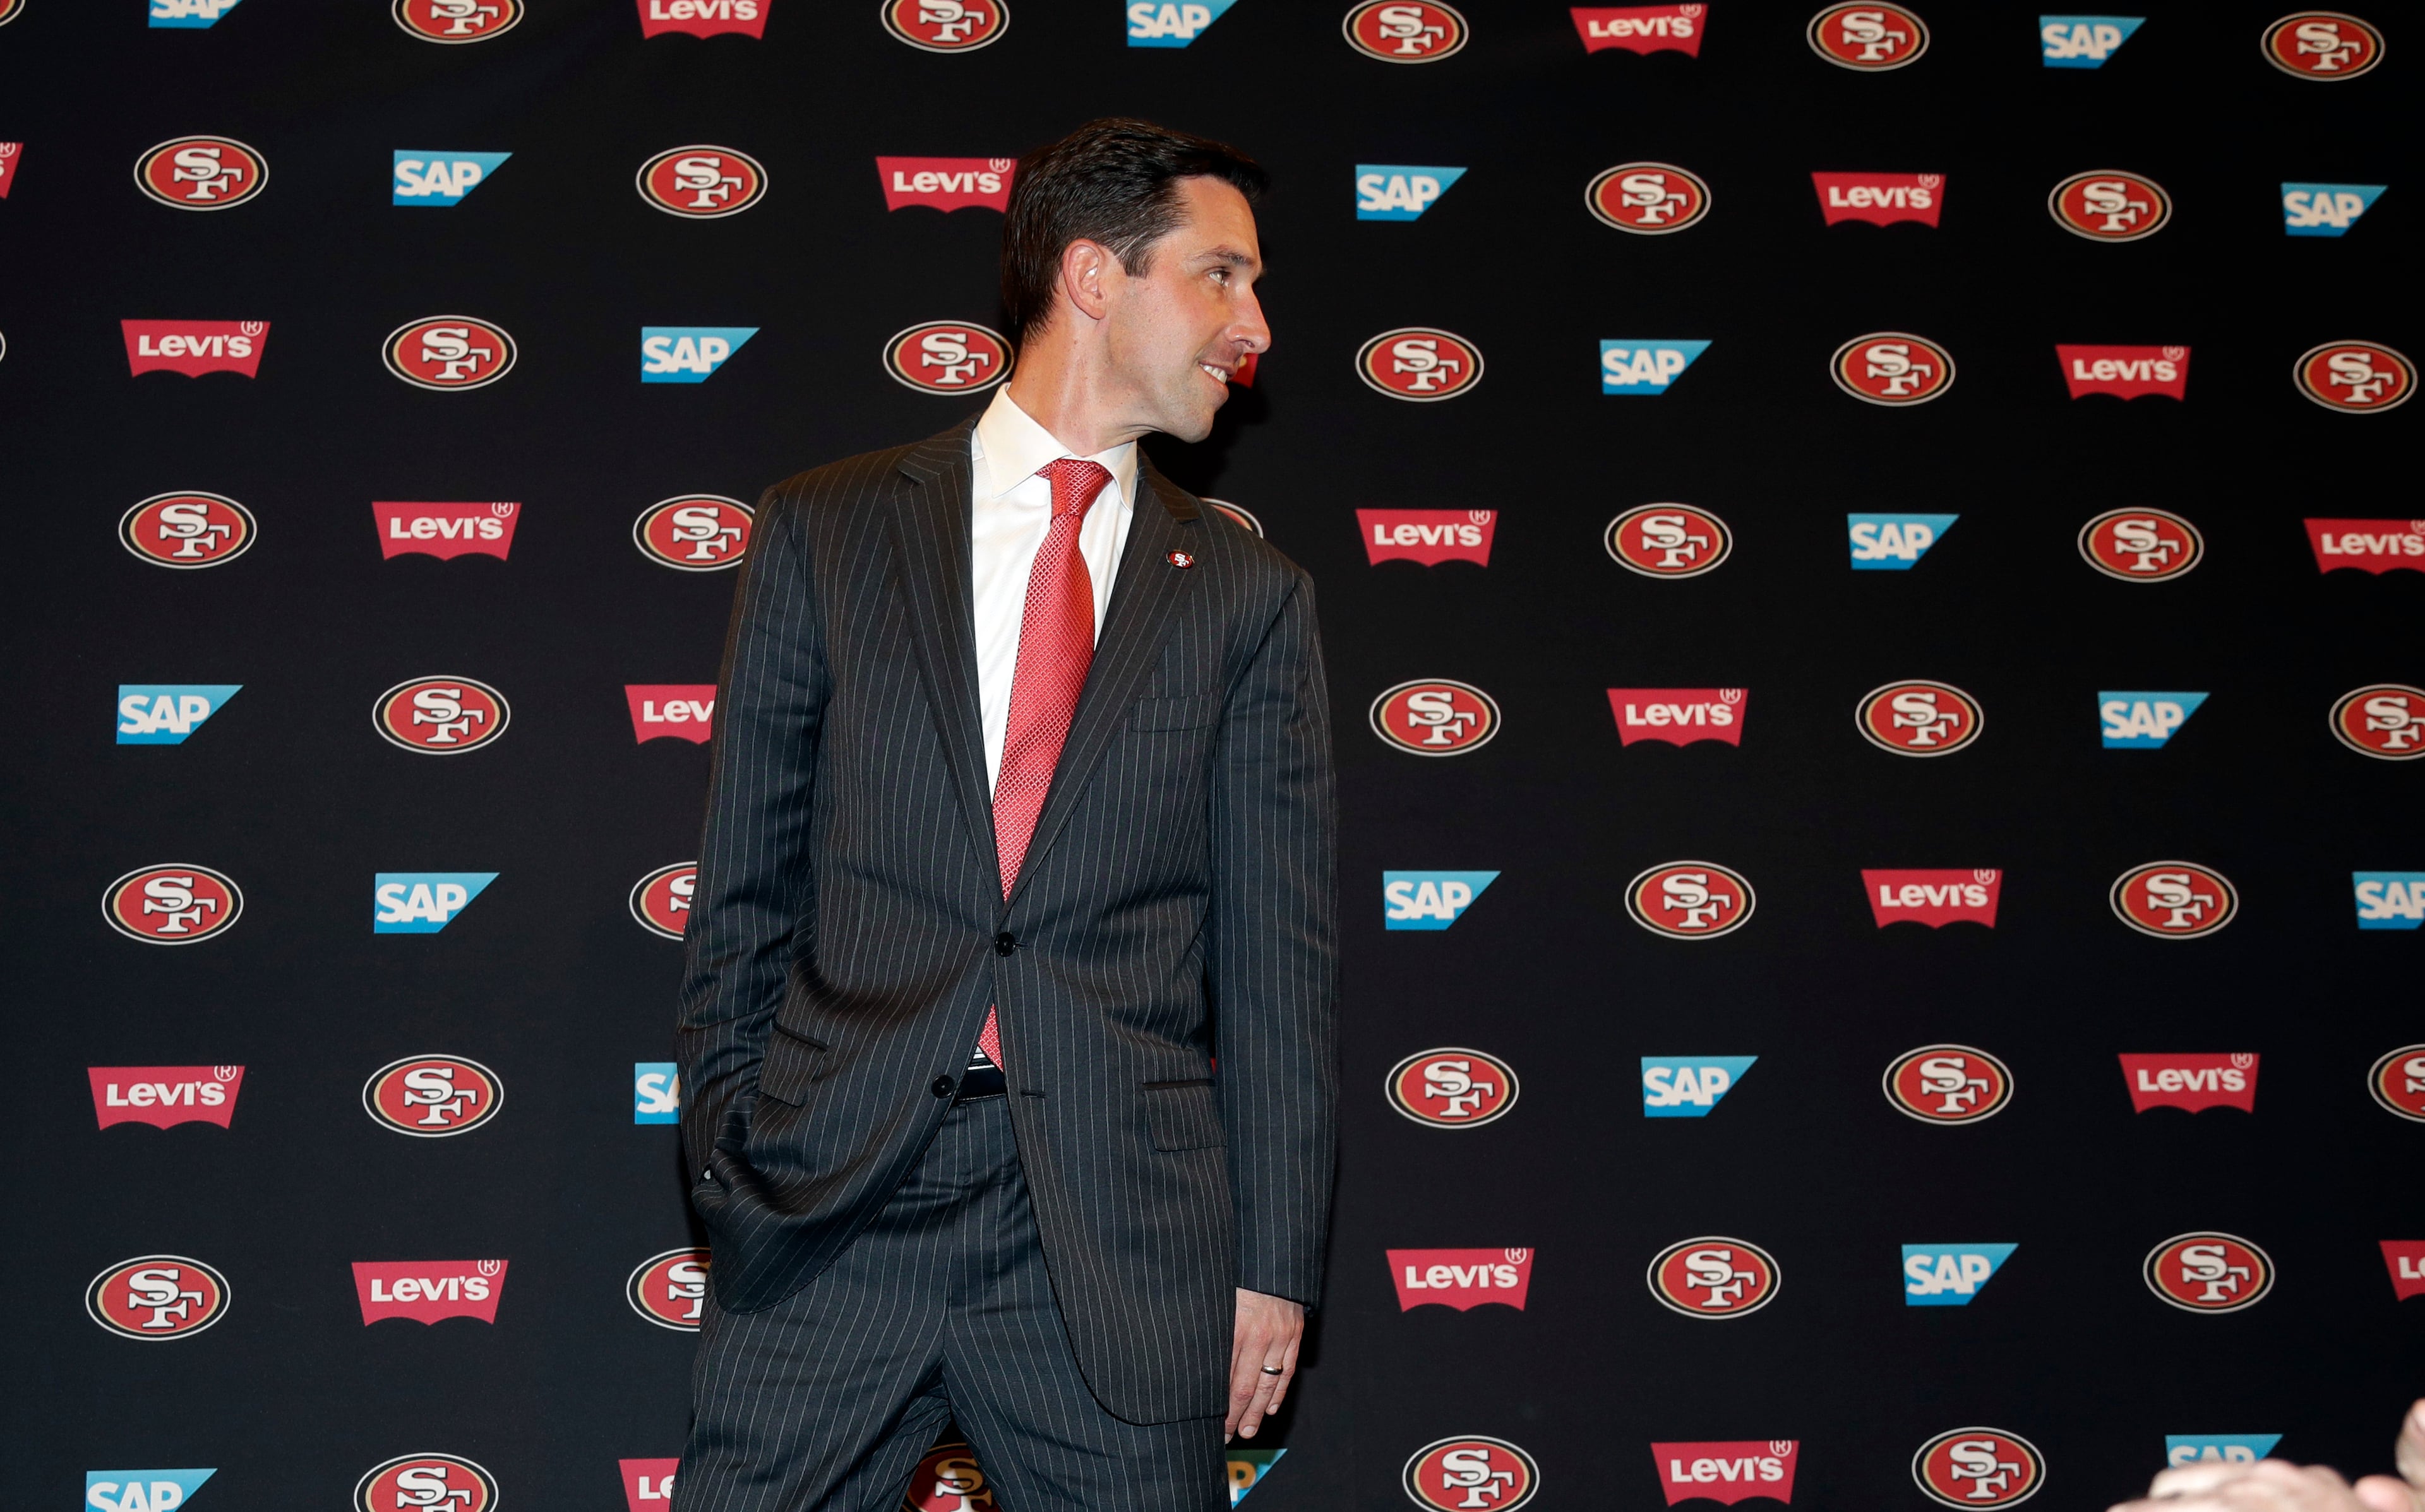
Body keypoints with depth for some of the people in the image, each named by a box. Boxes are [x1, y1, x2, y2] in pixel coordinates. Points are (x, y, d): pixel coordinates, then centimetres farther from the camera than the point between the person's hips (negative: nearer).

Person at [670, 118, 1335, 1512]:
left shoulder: (1249, 597, 9)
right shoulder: (826, 532, 7)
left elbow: (1280, 953, 7)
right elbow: (744, 885, 8)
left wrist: (1274, 1265, 4)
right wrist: (726, 1160, 3)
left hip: (1121, 1232, 1)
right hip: (833, 1199, 0)